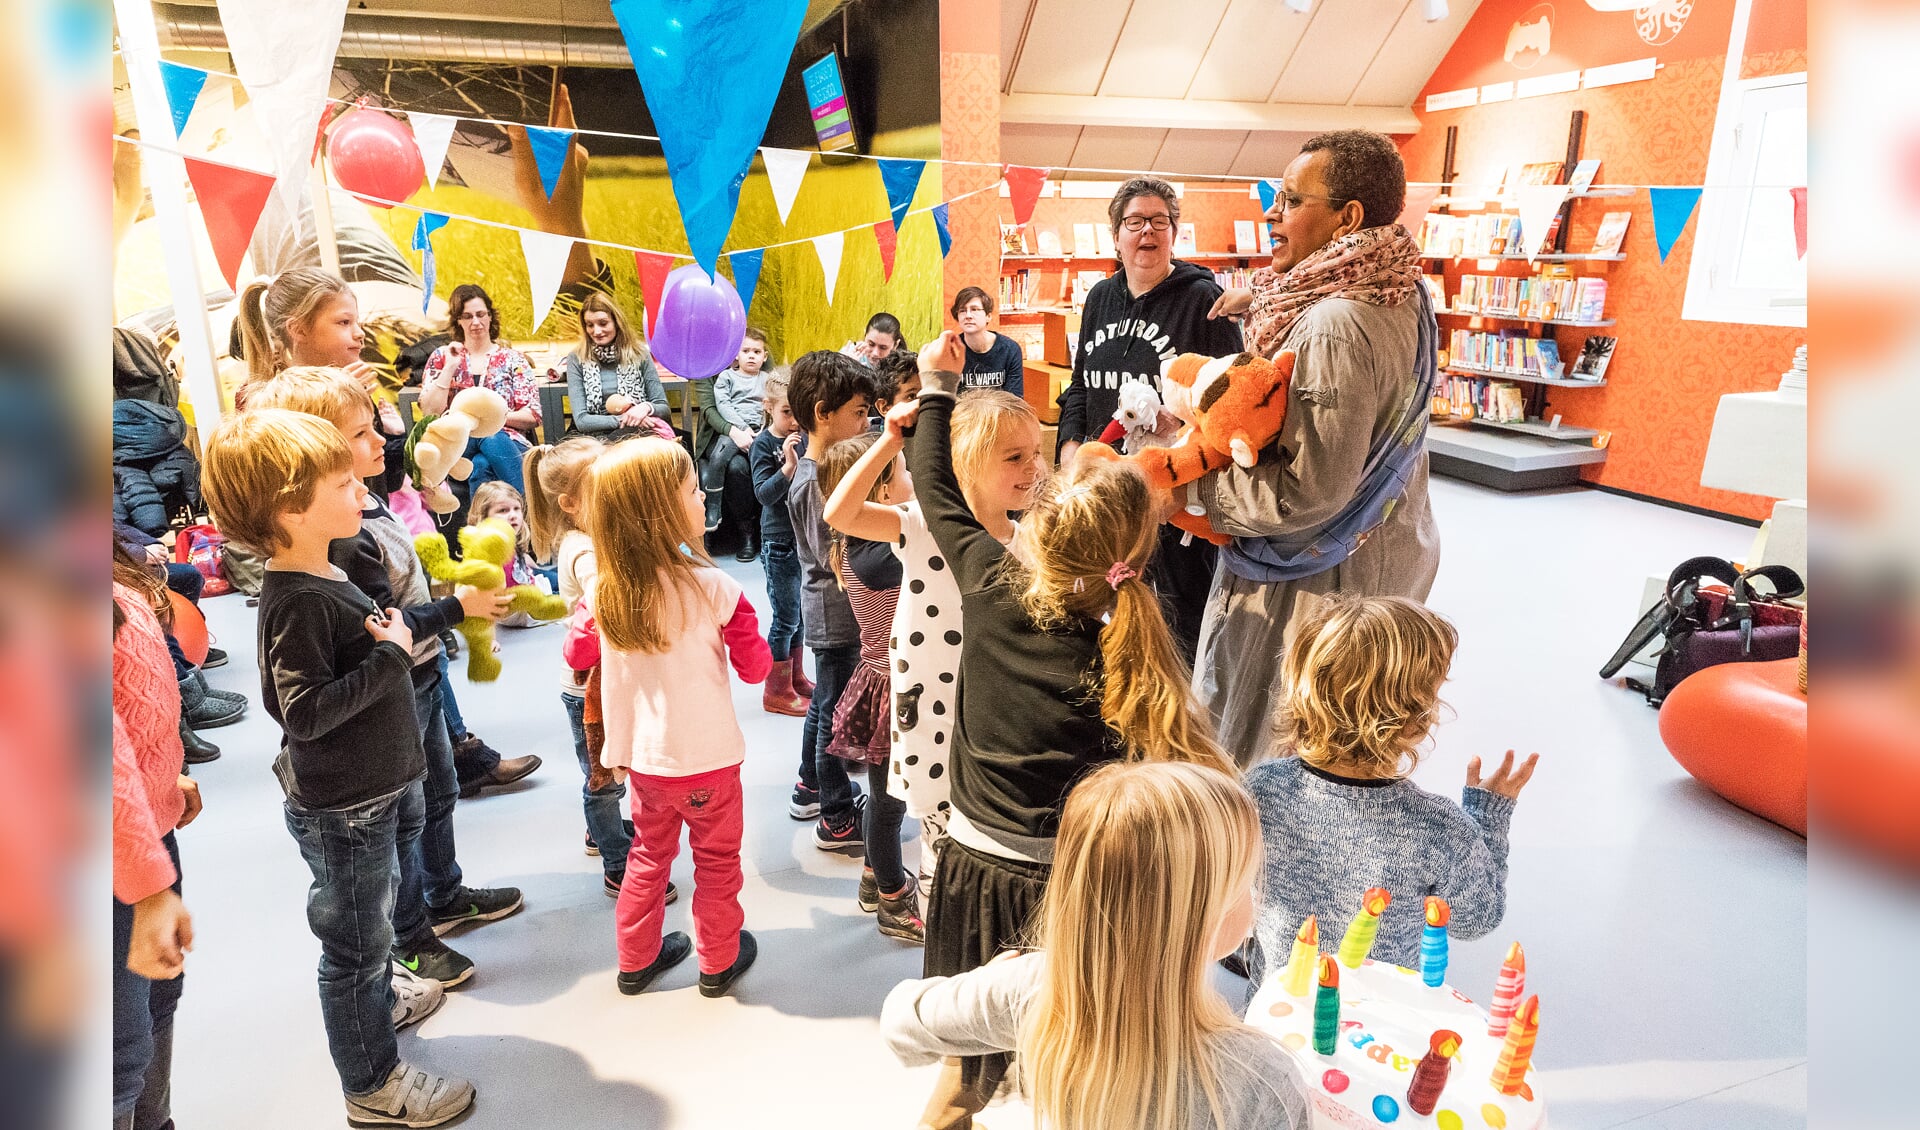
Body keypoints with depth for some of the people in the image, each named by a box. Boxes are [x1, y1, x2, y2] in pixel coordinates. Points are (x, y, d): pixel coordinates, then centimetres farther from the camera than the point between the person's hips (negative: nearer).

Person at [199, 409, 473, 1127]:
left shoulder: (326, 579, 3)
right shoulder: (297, 602, -26)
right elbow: (304, 712, -30)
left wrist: (389, 637, 1)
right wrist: (391, 655, -26)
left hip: (373, 788, 9)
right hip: (340, 809, -9)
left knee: (373, 915, 30)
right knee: (355, 942, 8)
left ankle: (378, 999, 54)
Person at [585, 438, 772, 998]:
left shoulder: (604, 591, -9)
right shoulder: (712, 588, -23)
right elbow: (755, 666, -14)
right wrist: (743, 621, 2)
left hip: (644, 758, 4)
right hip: (707, 758, -4)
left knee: (649, 856, 24)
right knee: (717, 859, 17)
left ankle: (635, 960, 38)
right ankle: (719, 962, 33)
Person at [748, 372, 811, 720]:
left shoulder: (805, 438, 3)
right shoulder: (763, 444, -11)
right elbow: (763, 494, -20)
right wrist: (788, 466, -32)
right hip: (779, 541, -5)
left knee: (800, 613, 17)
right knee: (785, 617, 0)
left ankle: (795, 677, 33)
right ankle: (776, 692, 14)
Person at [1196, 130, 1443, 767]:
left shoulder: (1334, 326, -26)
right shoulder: (1402, 296, 6)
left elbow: (1309, 492, -28)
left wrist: (1197, 481, -17)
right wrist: (1264, 304, 15)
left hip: (1321, 578, -10)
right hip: (1390, 558, 10)